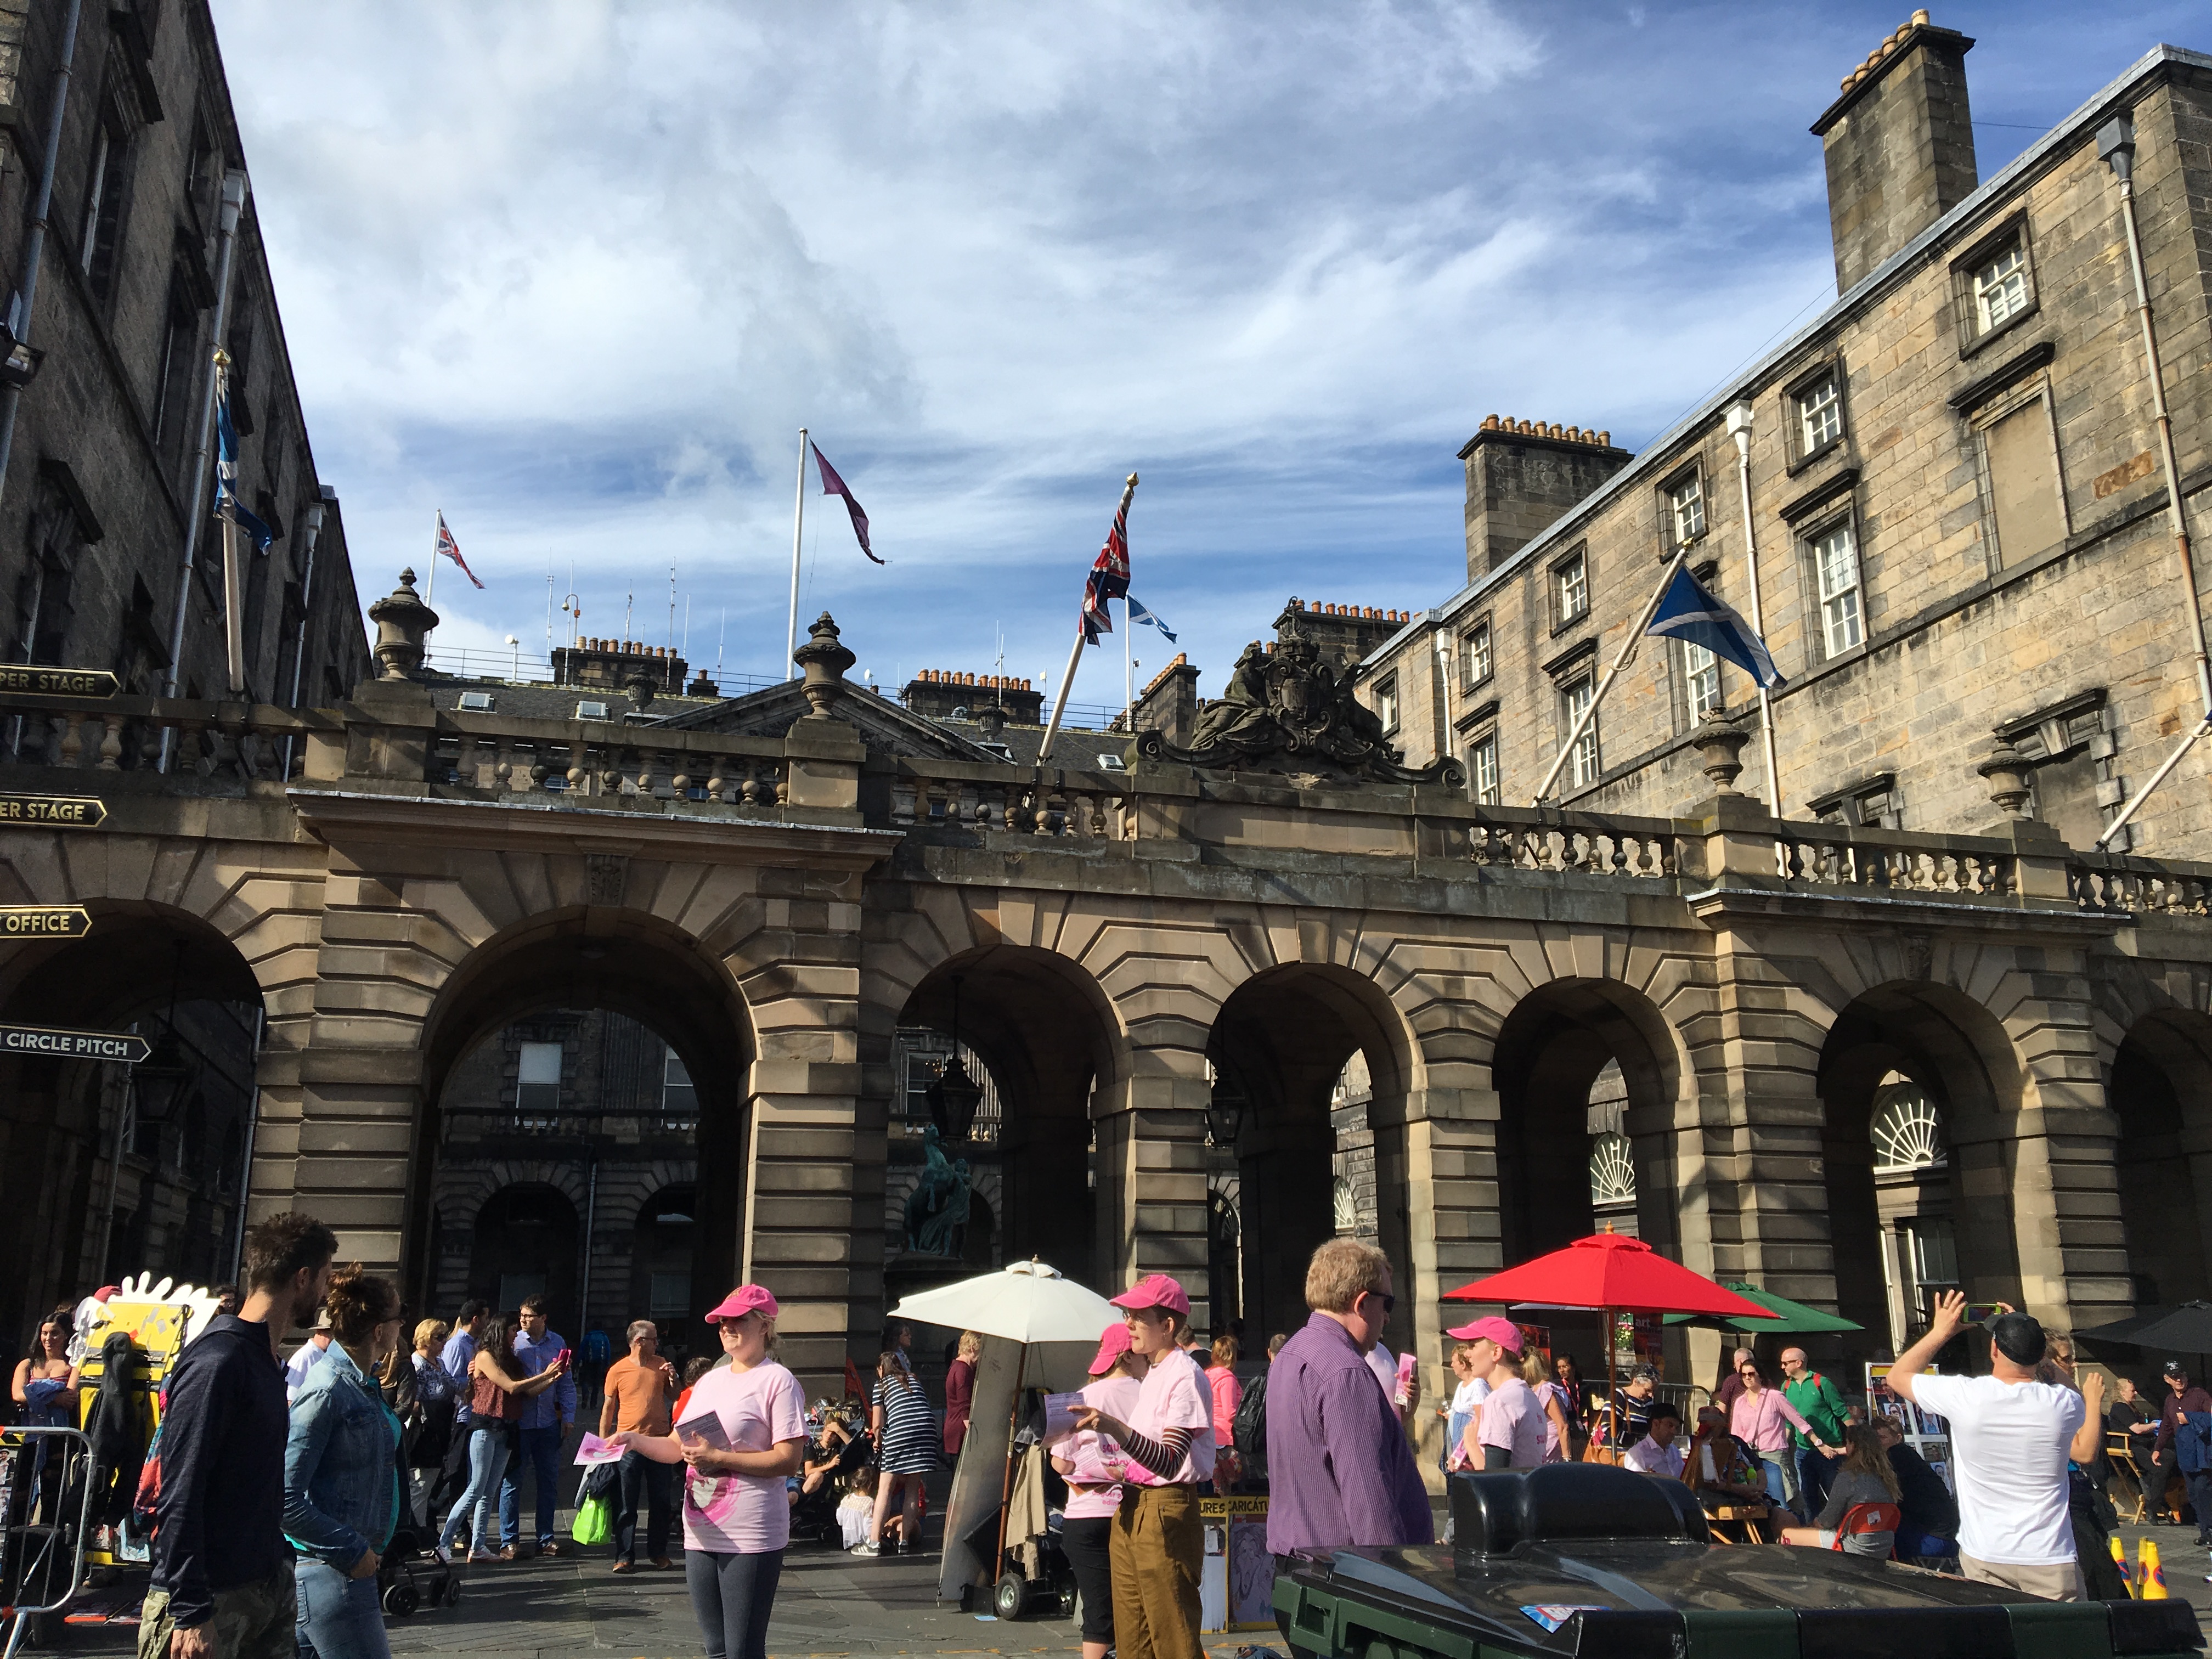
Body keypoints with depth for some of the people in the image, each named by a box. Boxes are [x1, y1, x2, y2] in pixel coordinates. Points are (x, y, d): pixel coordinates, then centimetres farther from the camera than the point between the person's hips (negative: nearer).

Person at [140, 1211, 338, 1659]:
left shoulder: (267, 1360, 10)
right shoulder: (216, 1361, -17)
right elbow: (179, 1495, -20)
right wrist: (190, 1613, -22)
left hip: (270, 1587, 8)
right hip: (212, 1603, -8)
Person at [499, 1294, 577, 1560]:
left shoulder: (558, 1343, 7)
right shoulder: (513, 1342, -3)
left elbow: (567, 1383, 11)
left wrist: (568, 1417, 6)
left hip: (548, 1424, 3)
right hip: (518, 1423, -3)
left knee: (549, 1482, 9)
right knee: (512, 1481, 1)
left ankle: (546, 1538, 19)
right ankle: (509, 1541, 10)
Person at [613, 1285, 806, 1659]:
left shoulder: (778, 1382, -9)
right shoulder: (710, 1380, 15)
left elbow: (789, 1460, -17)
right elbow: (677, 1446, 17)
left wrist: (718, 1458, -18)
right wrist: (635, 1440, -1)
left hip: (751, 1539, -7)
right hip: (701, 1533, 8)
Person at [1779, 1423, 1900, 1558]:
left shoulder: (1847, 1478, -17)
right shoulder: (1887, 1476, 2)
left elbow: (1828, 1520, -12)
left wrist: (1817, 1521, 12)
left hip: (1857, 1548, -8)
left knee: (1787, 1534, 5)